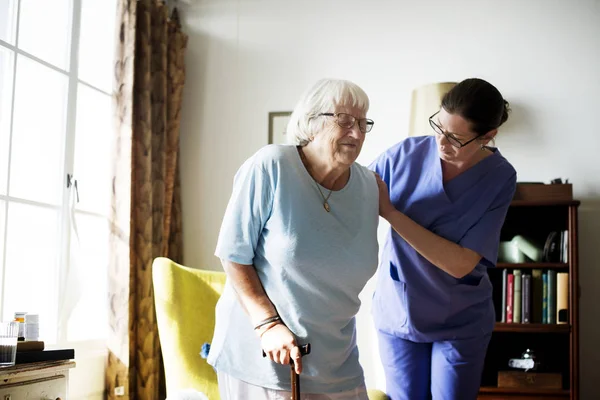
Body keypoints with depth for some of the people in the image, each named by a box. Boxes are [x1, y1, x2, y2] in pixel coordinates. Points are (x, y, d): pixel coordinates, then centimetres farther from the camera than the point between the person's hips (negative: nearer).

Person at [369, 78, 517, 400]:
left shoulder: (499, 178, -16)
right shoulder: (406, 153, -12)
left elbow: (460, 264, -23)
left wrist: (390, 211, -26)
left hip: (460, 322, -1)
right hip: (397, 311, 2)